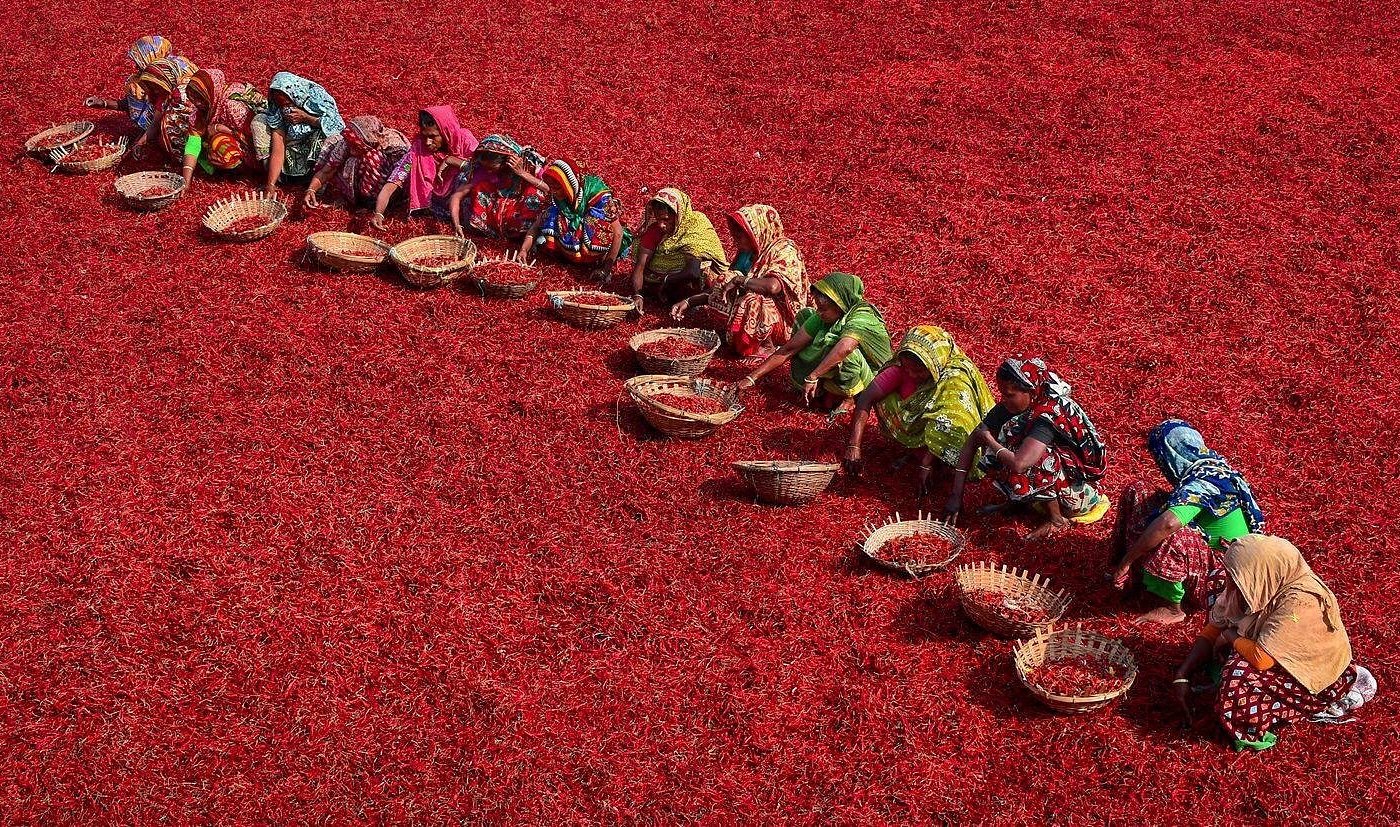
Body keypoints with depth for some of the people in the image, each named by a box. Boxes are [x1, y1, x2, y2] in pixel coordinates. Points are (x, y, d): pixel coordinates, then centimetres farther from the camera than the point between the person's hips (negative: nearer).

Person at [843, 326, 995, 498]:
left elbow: (945, 427, -33)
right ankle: (916, 452, -7)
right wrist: (853, 446, -32)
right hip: (913, 423, 5)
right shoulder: (901, 367, -19)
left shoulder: (956, 379, -31)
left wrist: (925, 467, -36)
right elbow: (867, 398, -23)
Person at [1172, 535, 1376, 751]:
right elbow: (1213, 629, -1)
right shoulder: (1256, 587, -11)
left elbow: (1261, 658, -33)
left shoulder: (1300, 602, -33)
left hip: (1318, 675, -9)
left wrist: (1230, 636, -14)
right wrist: (1182, 676, -9)